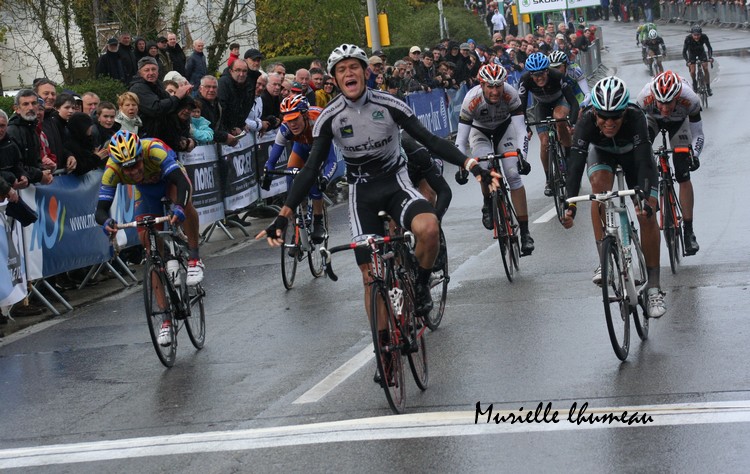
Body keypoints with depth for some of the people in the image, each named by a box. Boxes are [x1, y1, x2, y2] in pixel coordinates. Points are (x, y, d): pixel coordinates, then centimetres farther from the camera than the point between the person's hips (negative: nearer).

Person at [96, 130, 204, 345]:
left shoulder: (154, 150, -40)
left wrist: (179, 207, -66)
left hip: (170, 179, -2)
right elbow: (101, 209, -32)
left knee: (185, 201, -40)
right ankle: (166, 319, 0)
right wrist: (105, 222, -55)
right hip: (146, 190, 2)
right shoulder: (112, 170, -32)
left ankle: (194, 258, -21)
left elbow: (183, 183, -47)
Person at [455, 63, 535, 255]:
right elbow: (461, 139, -31)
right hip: (480, 132, -1)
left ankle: (525, 232, -12)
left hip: (504, 129, 1)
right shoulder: (472, 99, -34)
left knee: (513, 175, -16)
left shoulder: (510, 95, -31)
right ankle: (488, 205, 5)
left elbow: (521, 129, -30)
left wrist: (521, 157, -43)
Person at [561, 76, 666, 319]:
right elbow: (575, 164, -42)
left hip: (633, 153, -1)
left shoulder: (635, 118, -40)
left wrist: (645, 200, -60)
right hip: (602, 152, 1)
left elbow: (644, 162, -46)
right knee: (599, 184, -32)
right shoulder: (587, 121, -36)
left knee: (647, 215, -14)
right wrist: (570, 205, -53)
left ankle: (653, 287, -5)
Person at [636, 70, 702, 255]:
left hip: (679, 122, -1)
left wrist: (695, 155, -45)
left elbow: (698, 135, -28)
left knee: (683, 176, -8)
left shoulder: (690, 100, -39)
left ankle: (688, 231, 0)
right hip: (653, 119, 1)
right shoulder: (645, 98, -40)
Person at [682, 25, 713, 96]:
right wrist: (687, 61, -45)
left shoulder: (704, 37, -32)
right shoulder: (688, 39, -35)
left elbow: (709, 47, -25)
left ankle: (708, 87, -2)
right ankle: (694, 83, 22)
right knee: (692, 71, -10)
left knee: (706, 68, -12)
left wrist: (710, 57, -41)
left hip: (701, 51, 1)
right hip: (692, 52, -1)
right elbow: (684, 51, -31)